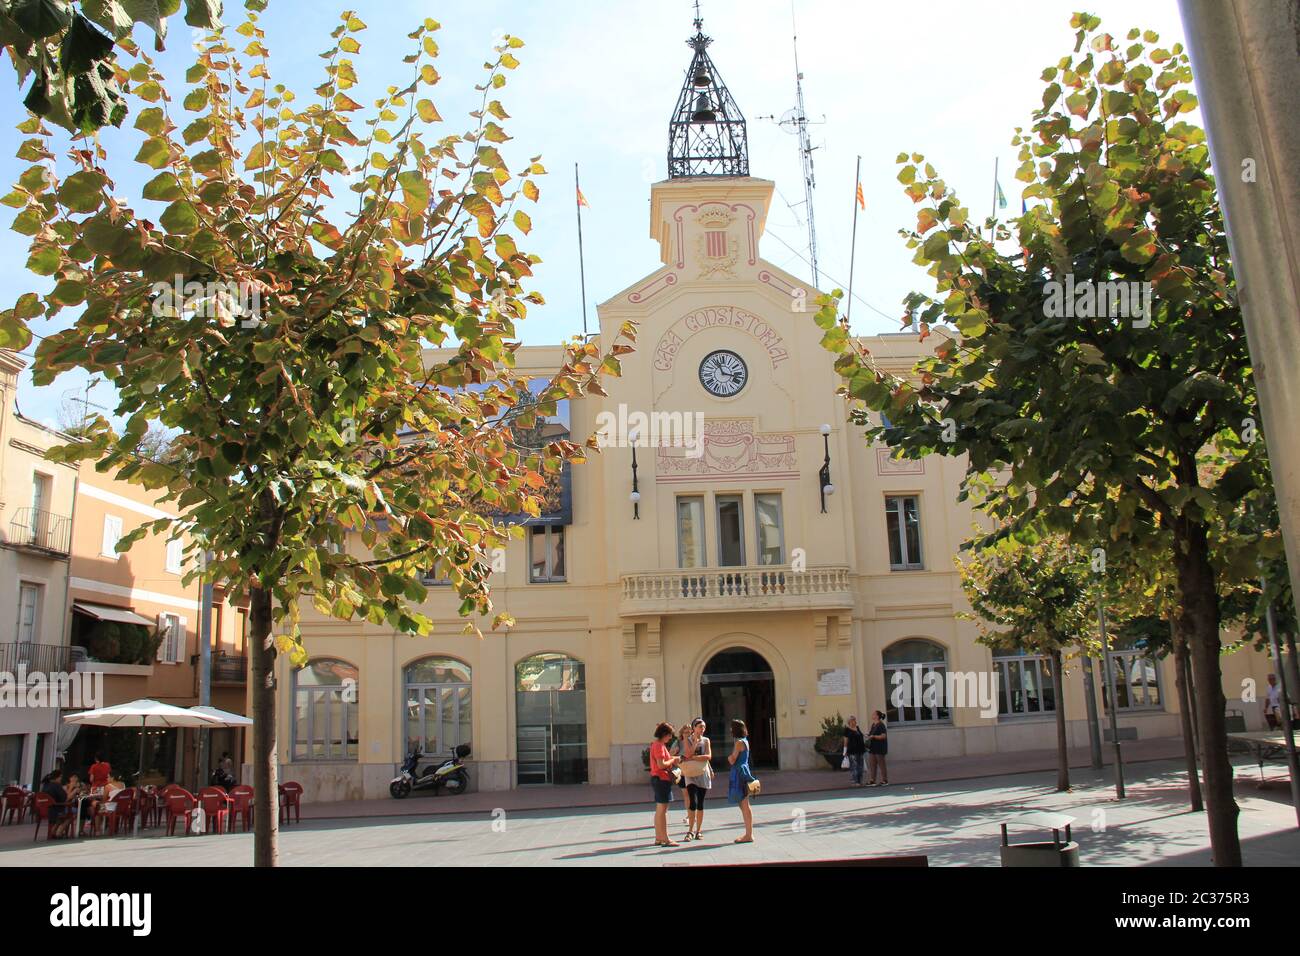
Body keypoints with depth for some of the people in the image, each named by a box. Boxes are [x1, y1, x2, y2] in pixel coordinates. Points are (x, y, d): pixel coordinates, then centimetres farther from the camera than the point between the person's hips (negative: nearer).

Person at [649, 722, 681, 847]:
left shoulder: (657, 744, 16)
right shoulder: (659, 745, -16)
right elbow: (661, 764, -23)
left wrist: (672, 759, 9)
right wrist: (673, 760, -11)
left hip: (658, 779, 11)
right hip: (662, 779, -11)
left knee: (659, 809, 13)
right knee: (663, 810, -8)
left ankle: (658, 838, 18)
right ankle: (665, 839, -6)